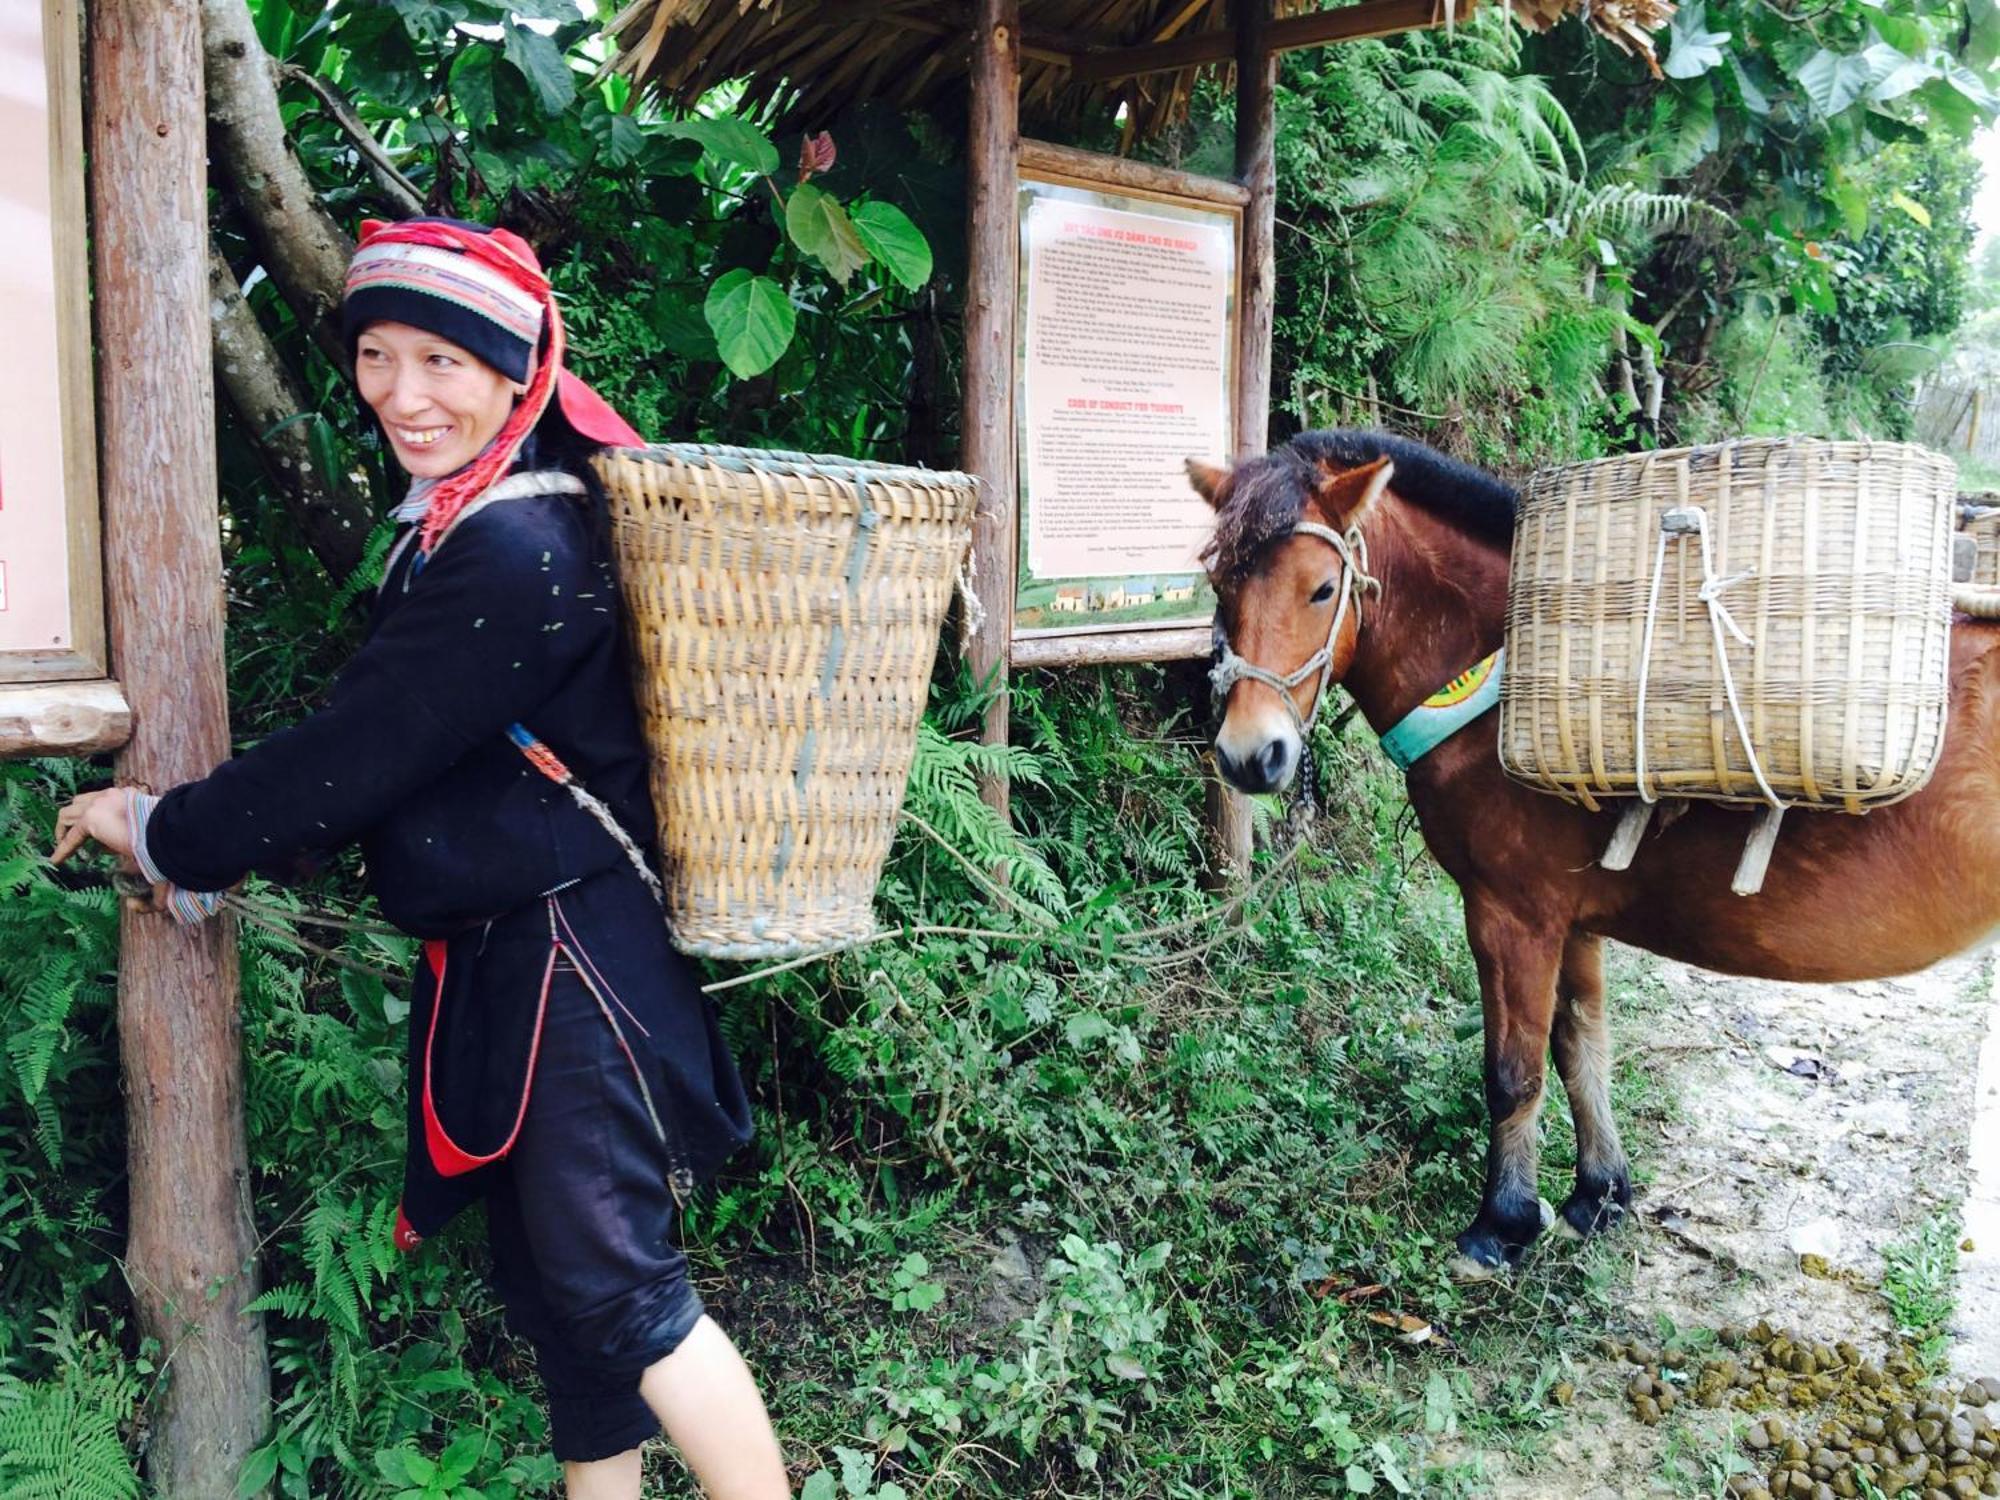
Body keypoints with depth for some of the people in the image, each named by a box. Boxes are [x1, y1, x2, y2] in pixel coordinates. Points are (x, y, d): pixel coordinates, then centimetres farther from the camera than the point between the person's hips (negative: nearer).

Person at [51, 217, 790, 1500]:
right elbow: (378, 756, 16)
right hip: (494, 957, 9)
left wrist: (163, 832, -3)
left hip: (568, 957, -9)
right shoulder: (464, 523, 10)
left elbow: (354, 757, -18)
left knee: (612, 1281, -2)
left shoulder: (516, 552, -21)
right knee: (550, 1278, 17)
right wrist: (226, 855, 13)